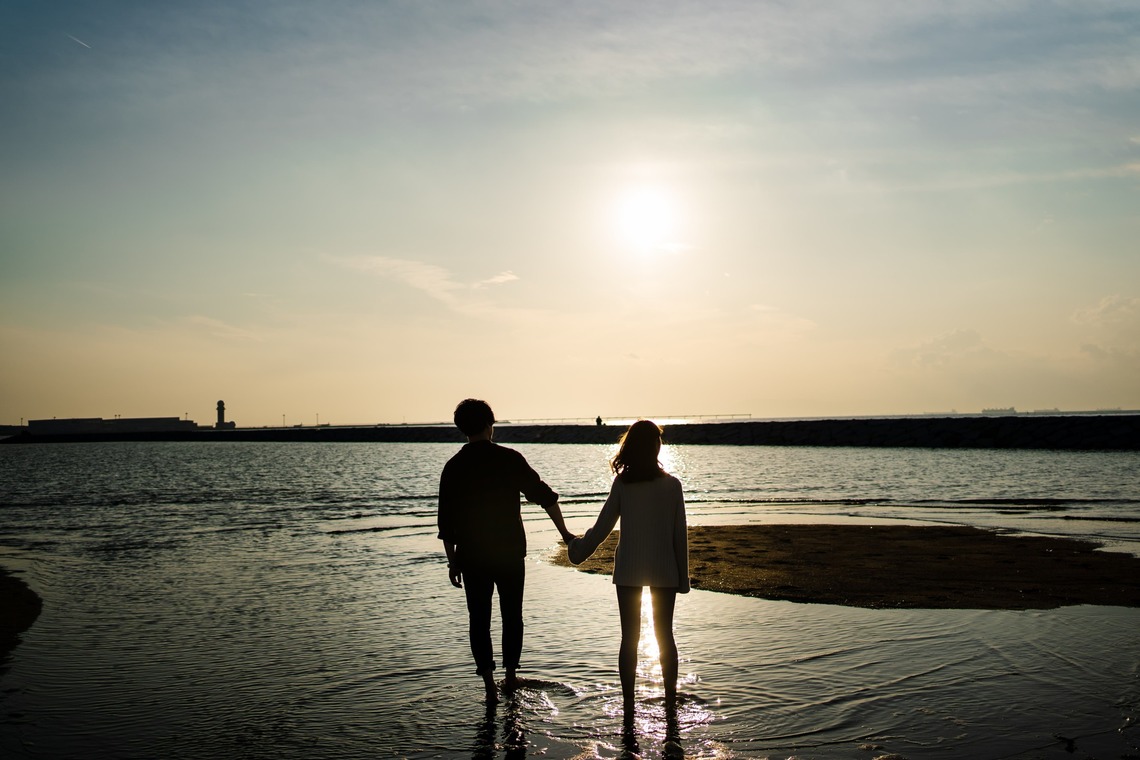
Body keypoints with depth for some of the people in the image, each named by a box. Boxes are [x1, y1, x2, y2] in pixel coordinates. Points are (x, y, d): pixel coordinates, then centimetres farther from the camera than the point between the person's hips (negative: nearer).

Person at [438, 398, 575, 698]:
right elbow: (544, 496, -4)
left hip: (472, 557, 0)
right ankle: (510, 674, 20)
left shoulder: (453, 467, -1)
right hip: (510, 553, 0)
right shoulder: (509, 459, -6)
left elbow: (446, 521, 1)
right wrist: (564, 531, 6)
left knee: (478, 617, 9)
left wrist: (452, 561, 9)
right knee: (512, 614, 14)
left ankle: (488, 679, 6)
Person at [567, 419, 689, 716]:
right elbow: (679, 534, -3)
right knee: (664, 635, 12)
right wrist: (683, 576, 6)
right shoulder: (671, 485, -6)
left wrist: (579, 549, 15)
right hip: (664, 571, 0)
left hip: (629, 571, 0)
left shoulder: (622, 483, -7)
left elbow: (602, 527, -3)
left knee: (629, 638, 6)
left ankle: (628, 704, 10)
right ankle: (671, 700, 19)